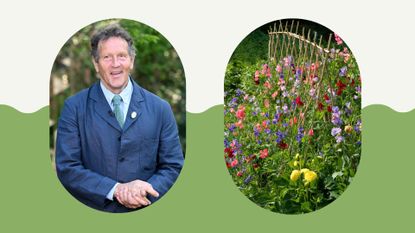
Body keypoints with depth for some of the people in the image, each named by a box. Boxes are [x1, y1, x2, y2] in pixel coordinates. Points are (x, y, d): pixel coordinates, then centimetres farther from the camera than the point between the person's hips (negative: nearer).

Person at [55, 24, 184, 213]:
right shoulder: (74, 108, 3)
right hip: (92, 215, 0)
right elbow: (66, 168, -2)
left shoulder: (160, 109, 6)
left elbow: (173, 167, 7)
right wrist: (116, 189, -12)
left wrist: (144, 192, -10)